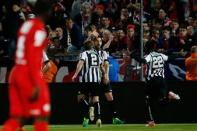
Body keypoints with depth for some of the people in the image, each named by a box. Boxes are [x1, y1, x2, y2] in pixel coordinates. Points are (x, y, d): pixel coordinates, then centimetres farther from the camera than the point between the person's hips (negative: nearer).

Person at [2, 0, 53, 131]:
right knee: (42, 115, -1)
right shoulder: (39, 29, -12)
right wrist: (37, 85, -21)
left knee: (17, 118, 6)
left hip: (16, 72, 8)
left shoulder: (26, 25, 14)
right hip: (29, 75, -8)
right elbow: (33, 58, -19)